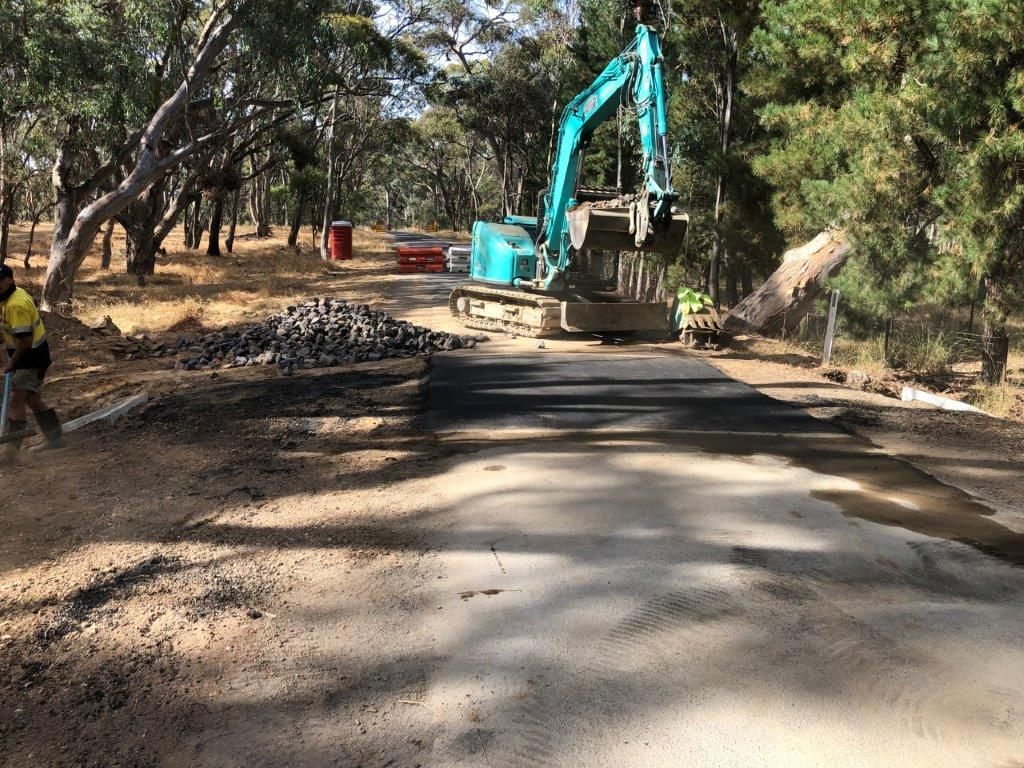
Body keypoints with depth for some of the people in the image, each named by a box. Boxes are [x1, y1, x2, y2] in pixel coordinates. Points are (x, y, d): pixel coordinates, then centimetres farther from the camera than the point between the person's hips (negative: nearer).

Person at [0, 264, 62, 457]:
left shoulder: (16, 305, -24)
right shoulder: (18, 293, 9)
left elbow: (25, 340, -27)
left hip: (31, 358, -11)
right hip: (32, 356, 11)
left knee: (16, 400, -13)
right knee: (32, 399, 18)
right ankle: (55, 438, 27)